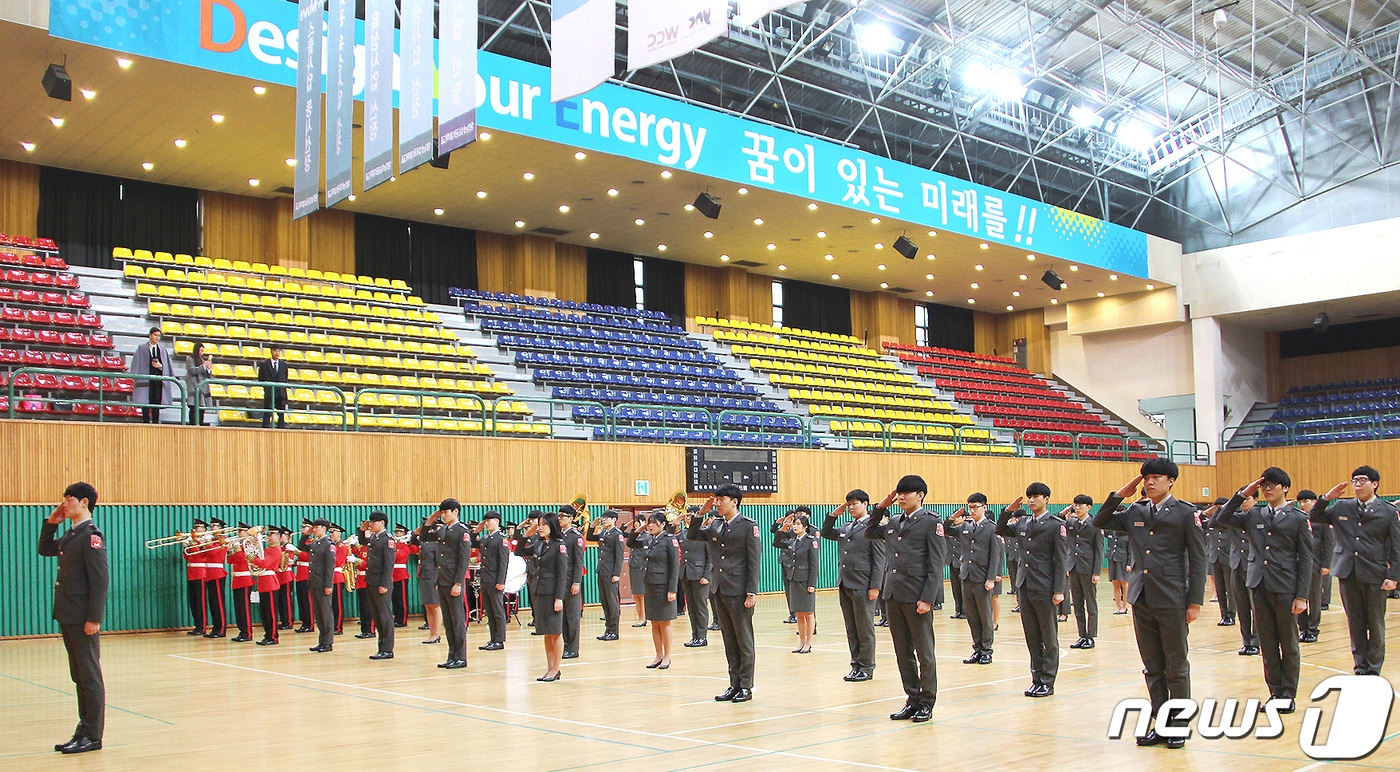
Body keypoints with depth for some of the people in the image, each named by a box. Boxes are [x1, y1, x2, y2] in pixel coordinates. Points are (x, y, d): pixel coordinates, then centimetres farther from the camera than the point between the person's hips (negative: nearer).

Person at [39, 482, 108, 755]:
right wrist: (51, 522, 14)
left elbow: (99, 580, -18)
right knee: (79, 677, 14)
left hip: (84, 618, -9)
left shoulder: (91, 535, -14)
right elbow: (45, 549, 30)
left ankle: (92, 736, 4)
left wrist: (93, 619, -21)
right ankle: (84, 730, 21)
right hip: (68, 616, 9)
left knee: (89, 676, -2)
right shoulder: (71, 535, 13)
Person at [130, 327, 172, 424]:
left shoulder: (163, 349, 14)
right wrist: (136, 378, -7)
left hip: (159, 379, 3)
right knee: (146, 403, -5)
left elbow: (168, 365, 13)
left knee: (157, 402, 1)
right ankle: (145, 422, -4)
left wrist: (160, 366, -8)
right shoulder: (141, 348, 6)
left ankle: (155, 422, 4)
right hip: (146, 379, -3)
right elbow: (136, 364, 2)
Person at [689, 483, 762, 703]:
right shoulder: (715, 526, 11)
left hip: (739, 592, -7)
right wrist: (701, 513, 5)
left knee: (744, 641, 2)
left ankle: (746, 687, 9)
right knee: (729, 642, 11)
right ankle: (734, 685, 18)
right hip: (720, 591, 7)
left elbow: (754, 561, -10)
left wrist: (751, 592, -15)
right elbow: (692, 535, 19)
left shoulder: (748, 526, -7)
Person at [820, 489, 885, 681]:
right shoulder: (846, 528, 15)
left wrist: (875, 586, -15)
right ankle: (856, 665, 18)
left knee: (864, 629, 1)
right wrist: (833, 515, 12)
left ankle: (866, 668, 8)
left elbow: (879, 559, -10)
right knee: (851, 629, 11)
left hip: (862, 586, -7)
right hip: (845, 585, 7)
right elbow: (825, 533, 27)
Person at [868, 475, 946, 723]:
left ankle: (926, 703, 13)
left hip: (917, 597, -6)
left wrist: (927, 599, -16)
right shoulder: (893, 523, 14)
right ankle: (912, 700, 20)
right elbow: (870, 533, 30)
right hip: (893, 596, 7)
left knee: (924, 653, 3)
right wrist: (881, 507, 16)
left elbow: (936, 564, -9)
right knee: (903, 654, 11)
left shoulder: (931, 522, -4)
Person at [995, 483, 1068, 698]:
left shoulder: (1056, 525, -6)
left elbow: (1062, 560, -8)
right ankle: (1037, 679, 18)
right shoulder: (1022, 523, 10)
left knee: (1049, 638, 4)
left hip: (1044, 589, -6)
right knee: (1032, 638, 11)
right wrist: (1009, 511, 7)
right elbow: (1000, 530, 24)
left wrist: (1059, 590, -13)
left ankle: (1048, 682, 10)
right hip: (1024, 587, 6)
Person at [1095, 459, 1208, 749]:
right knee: (1153, 669, 11)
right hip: (1141, 600, 5)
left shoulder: (1186, 513, -3)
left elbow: (1198, 560, -4)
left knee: (1176, 668, 4)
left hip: (1172, 601, -4)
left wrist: (1195, 602, -9)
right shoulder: (1134, 513, 9)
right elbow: (1099, 522, 16)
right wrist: (1120, 494, 4)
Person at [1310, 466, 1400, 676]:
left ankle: (1373, 669, 17)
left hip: (1375, 575, -2)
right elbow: (1314, 518, 9)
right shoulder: (1341, 508, 7)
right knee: (1355, 624, 9)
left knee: (1375, 625, 7)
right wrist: (1327, 498, -4)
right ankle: (1360, 668, 17)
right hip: (1348, 574, 2)